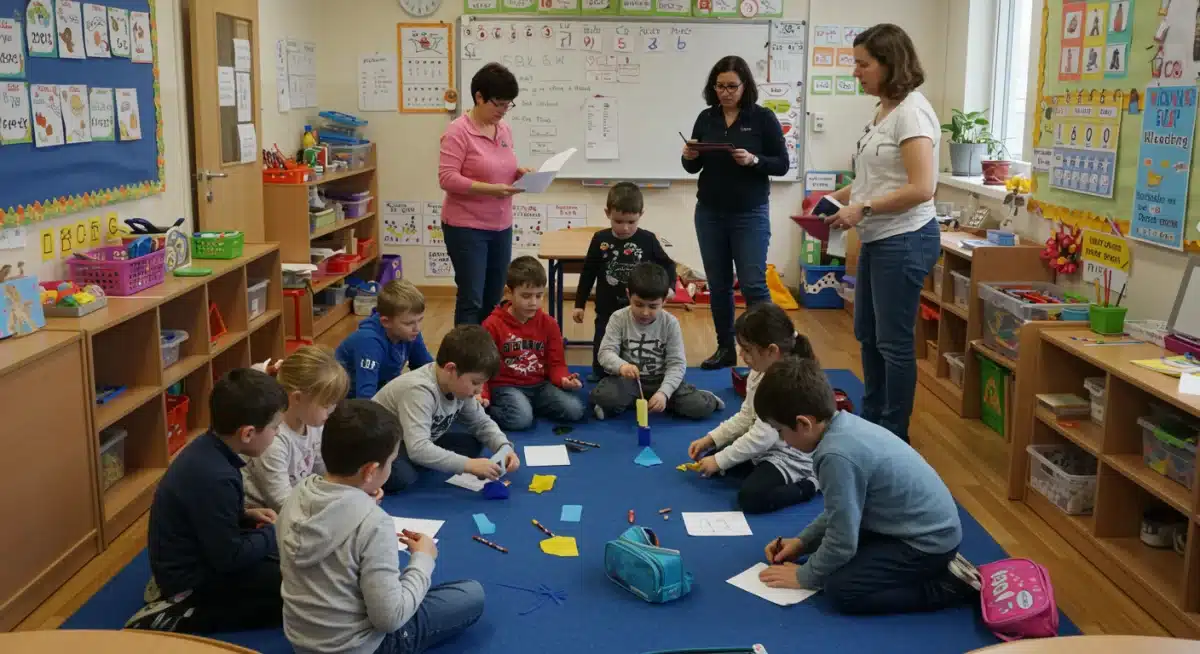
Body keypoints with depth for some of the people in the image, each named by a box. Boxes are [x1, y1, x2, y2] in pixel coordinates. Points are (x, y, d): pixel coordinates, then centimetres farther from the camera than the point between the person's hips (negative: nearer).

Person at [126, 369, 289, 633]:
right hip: (190, 578, -9)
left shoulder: (208, 448, -5)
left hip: (192, 559, 9)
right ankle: (174, 618, -9)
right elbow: (230, 558, -24)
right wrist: (271, 533, -9)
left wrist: (246, 515, 2)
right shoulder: (215, 478, -32)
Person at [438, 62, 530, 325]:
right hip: (466, 228, -7)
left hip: (501, 227, 7)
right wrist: (490, 189, -26)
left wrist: (519, 173, -1)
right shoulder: (458, 131, -13)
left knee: (493, 300, 12)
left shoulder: (504, 129, 9)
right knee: (471, 300, -6)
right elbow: (447, 178, -19)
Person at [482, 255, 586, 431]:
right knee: (521, 419, -34)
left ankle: (531, 405, 5)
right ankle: (486, 408, -3)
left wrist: (563, 379, -18)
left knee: (575, 410, -17)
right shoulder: (493, 325, -7)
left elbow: (556, 363, 7)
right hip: (506, 386, -4)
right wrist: (482, 397, -22)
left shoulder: (548, 324, 5)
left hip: (540, 384, 4)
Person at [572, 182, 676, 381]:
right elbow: (588, 274, 4)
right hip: (607, 312, 1)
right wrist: (579, 304, 6)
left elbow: (667, 265, 5)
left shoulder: (648, 240, -8)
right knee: (602, 357, 11)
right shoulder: (600, 239, -5)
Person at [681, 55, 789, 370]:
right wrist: (689, 157, -11)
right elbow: (694, 167, 12)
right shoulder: (706, 118, 6)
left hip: (750, 214, -4)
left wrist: (753, 160, -23)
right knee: (718, 285, 8)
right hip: (709, 214, 4)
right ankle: (725, 348, 19)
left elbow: (782, 164, -6)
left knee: (753, 285, -8)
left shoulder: (763, 118, -5)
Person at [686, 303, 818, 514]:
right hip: (764, 449, 10)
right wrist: (710, 439, 1)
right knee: (710, 458, 7)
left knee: (751, 497, -29)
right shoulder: (760, 372, 1)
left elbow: (763, 436, -29)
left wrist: (720, 461, -21)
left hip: (790, 458, -10)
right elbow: (746, 416, 10)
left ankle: (807, 486, -6)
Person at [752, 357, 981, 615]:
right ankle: (941, 566, 17)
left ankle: (952, 584, -5)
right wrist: (802, 541, 12)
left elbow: (842, 543, -22)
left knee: (840, 587, -15)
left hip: (928, 542, -10)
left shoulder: (838, 455, -30)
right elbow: (842, 508, 14)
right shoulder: (846, 426, -2)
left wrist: (804, 576, -6)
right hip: (932, 526, 10)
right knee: (822, 548, 17)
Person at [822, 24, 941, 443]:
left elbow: (921, 188, -23)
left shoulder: (911, 112, -17)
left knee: (893, 340, 0)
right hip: (877, 239, 10)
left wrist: (862, 209, -19)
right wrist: (837, 196, 7)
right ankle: (872, 420, 33)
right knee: (867, 333, 18)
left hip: (904, 240, -10)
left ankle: (895, 436, 13)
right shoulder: (884, 110, 11)